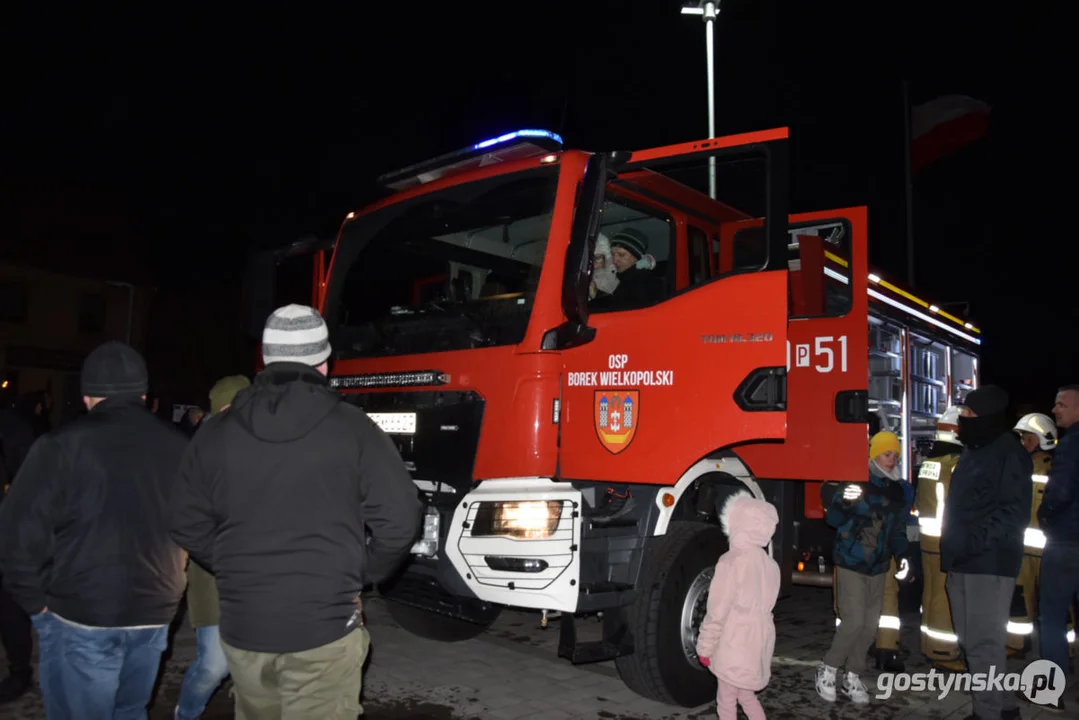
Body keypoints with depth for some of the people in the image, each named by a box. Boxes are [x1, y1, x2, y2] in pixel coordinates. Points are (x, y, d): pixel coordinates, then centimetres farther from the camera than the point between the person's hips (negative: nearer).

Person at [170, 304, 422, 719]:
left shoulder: (217, 433, 1)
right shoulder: (351, 427, -9)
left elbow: (188, 526, 5)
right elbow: (399, 517, -12)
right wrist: (363, 573, 5)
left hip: (242, 627, 4)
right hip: (325, 626, -4)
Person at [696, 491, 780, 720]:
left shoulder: (732, 561, -18)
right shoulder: (769, 563, 3)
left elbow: (718, 610, -16)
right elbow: (764, 604, 11)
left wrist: (705, 646, -6)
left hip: (735, 643, -7)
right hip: (759, 641, 7)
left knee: (726, 700, 6)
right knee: (745, 694, 23)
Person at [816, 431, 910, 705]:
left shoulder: (899, 491, 6)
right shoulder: (856, 482, -12)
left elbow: (898, 530, 16)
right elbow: (833, 519, -17)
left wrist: (902, 555, 2)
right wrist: (843, 500, -36)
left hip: (878, 568, 6)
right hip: (850, 563, -6)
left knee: (871, 624, 8)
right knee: (854, 621, -11)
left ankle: (853, 677, 23)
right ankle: (828, 669, 10)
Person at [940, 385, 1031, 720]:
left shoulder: (1009, 453, -9)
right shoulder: (972, 452, 18)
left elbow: (1014, 513, -15)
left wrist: (977, 542, -22)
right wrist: (952, 549, 17)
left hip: (989, 564, -9)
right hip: (962, 563, 9)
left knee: (984, 641, -4)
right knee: (971, 639, 15)